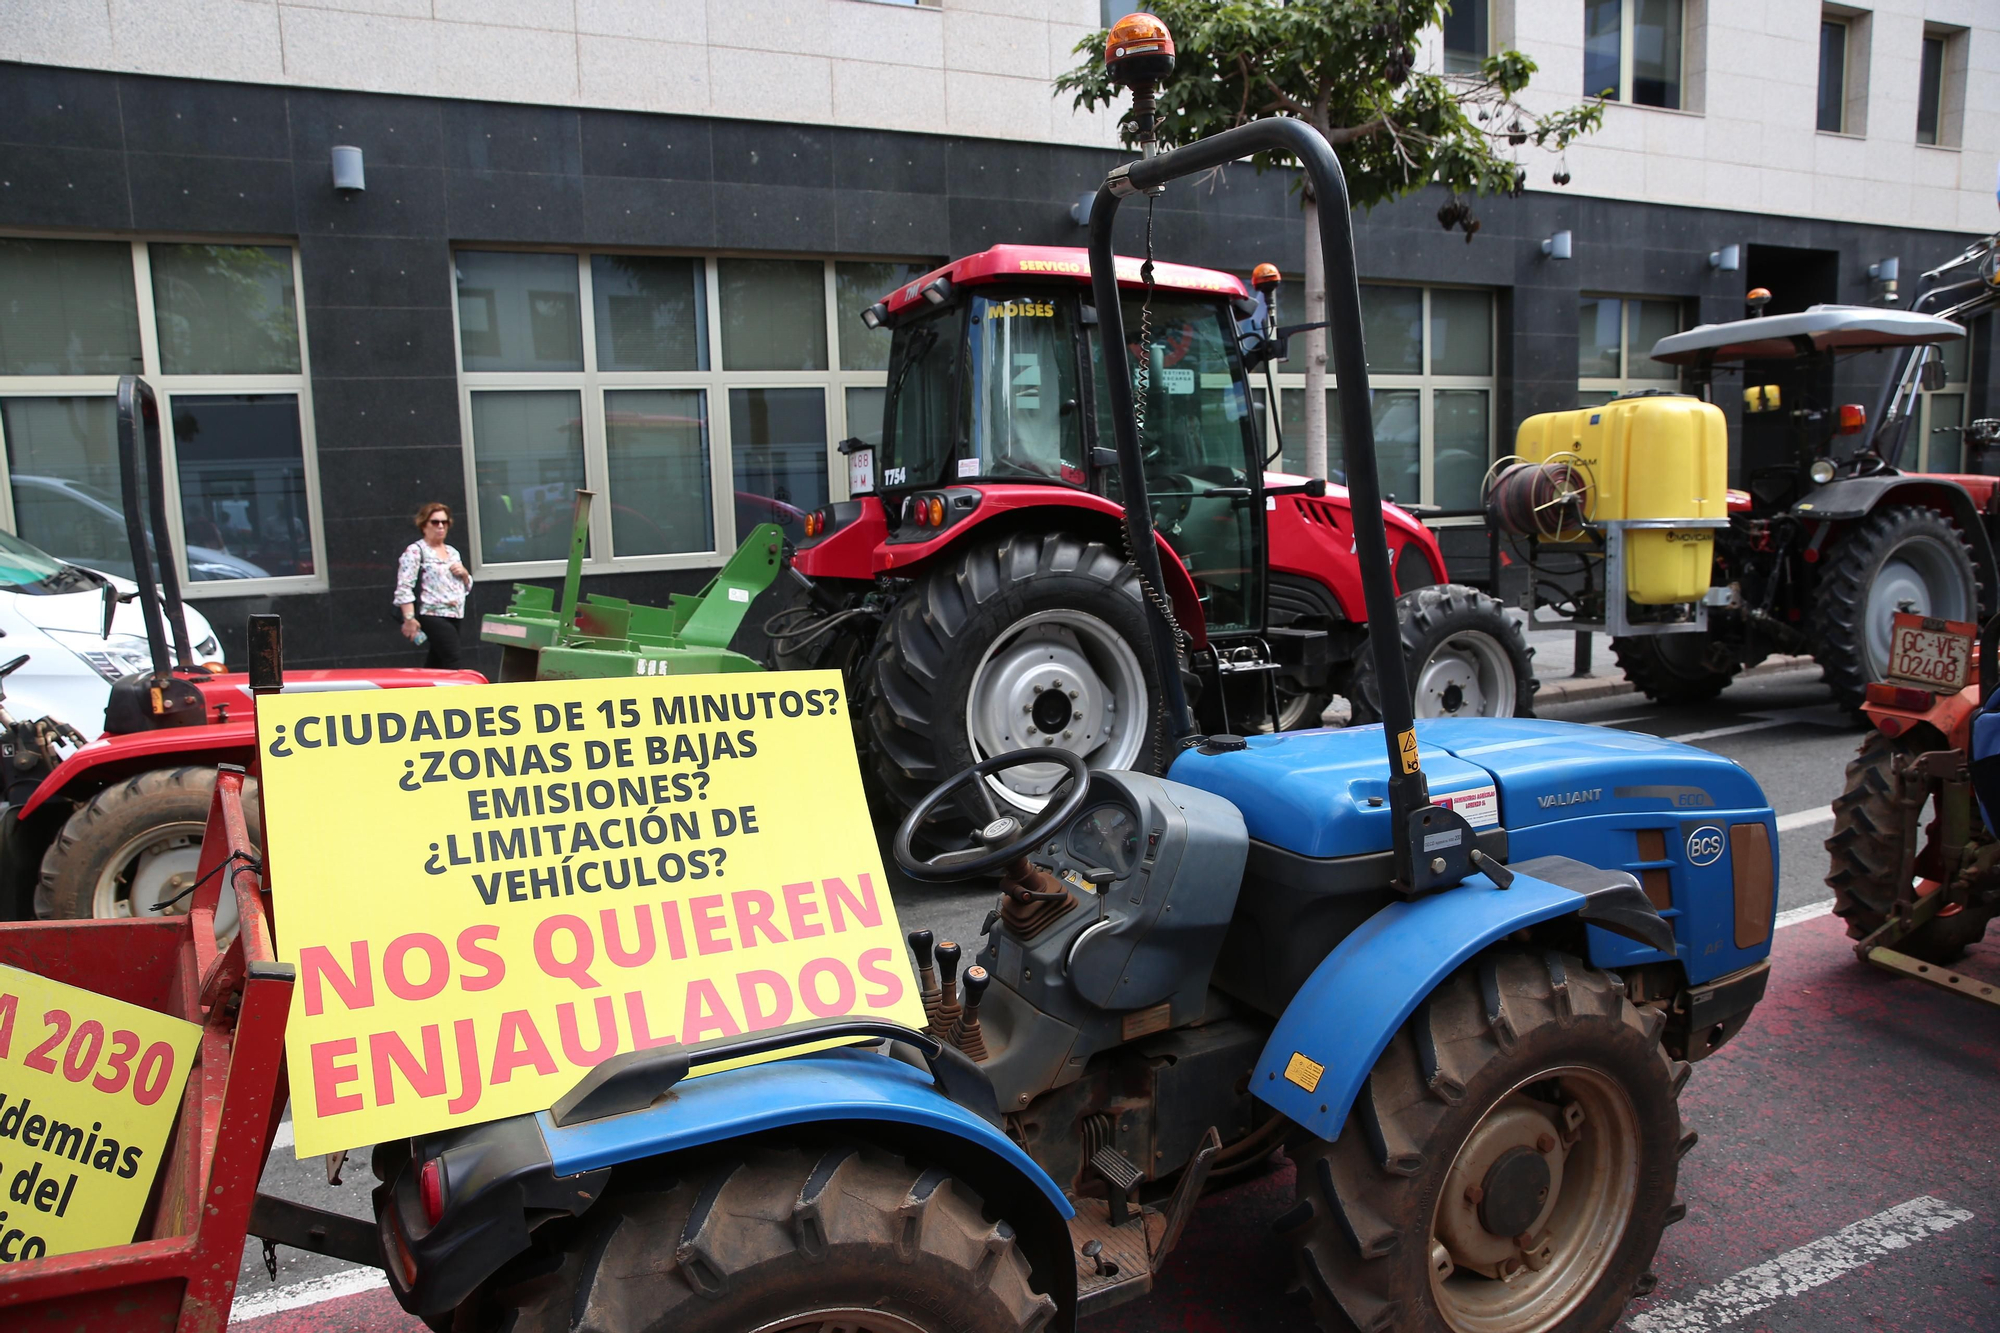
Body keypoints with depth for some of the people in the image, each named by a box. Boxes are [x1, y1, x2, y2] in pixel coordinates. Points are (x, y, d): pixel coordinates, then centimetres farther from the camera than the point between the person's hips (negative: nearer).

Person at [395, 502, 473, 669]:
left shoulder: (453, 552, 19)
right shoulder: (415, 551, -4)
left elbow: (468, 586, 26)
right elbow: (404, 588, -12)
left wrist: (464, 574, 4)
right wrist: (409, 619, -21)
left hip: (454, 616, 7)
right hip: (433, 616, -7)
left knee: (436, 662, 11)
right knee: (452, 661, -16)